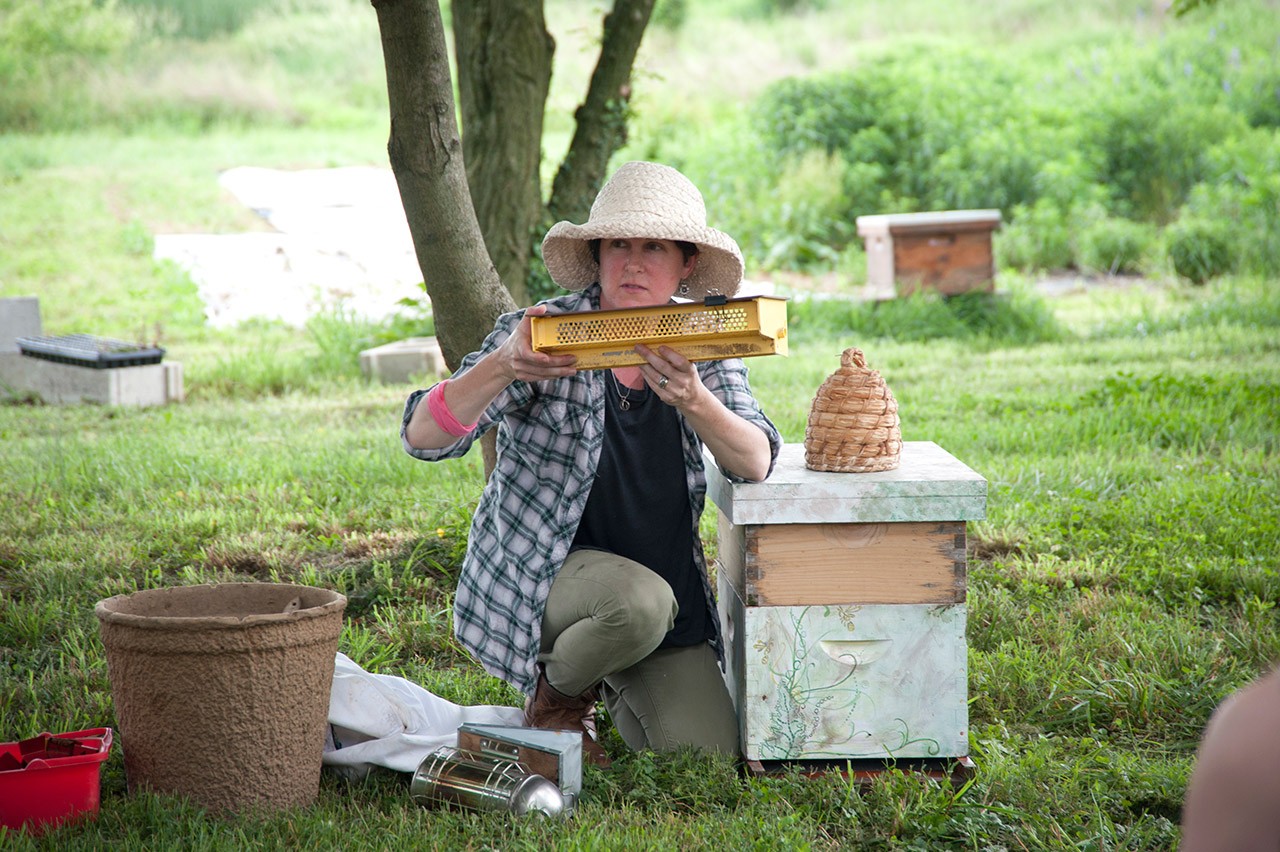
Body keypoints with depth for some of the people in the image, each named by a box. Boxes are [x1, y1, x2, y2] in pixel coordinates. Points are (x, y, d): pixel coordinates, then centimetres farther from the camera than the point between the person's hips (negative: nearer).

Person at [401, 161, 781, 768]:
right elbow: (423, 437, -22)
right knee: (639, 602, -36)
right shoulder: (543, 332, -12)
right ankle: (556, 691, -2)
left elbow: (755, 463, -16)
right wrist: (503, 366, -41)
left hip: (668, 581, 4)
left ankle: (612, 688, 25)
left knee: (706, 754, -7)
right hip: (538, 574, -4)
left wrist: (692, 399, -36)